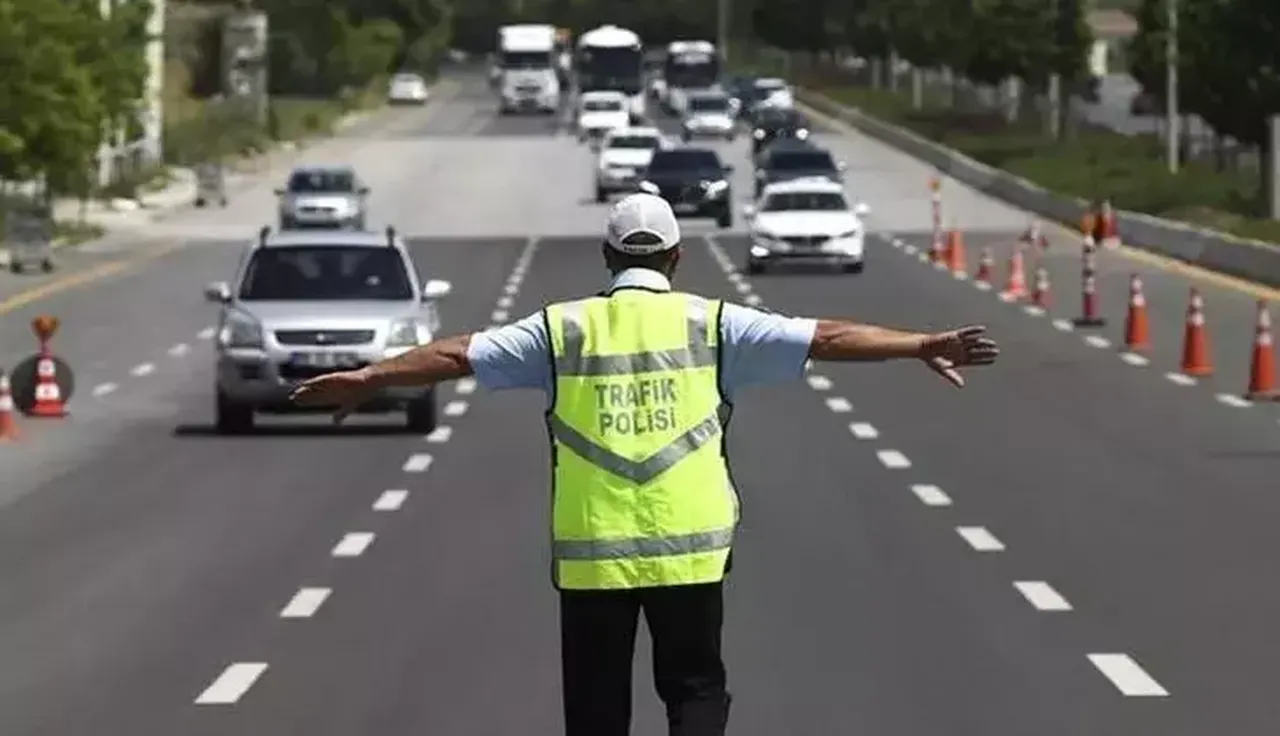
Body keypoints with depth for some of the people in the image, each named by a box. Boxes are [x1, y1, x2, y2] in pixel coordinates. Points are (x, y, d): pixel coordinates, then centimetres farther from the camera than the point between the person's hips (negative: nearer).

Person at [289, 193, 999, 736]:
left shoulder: (563, 329, 3)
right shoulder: (710, 323, 1)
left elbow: (459, 354, 6)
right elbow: (825, 337, -1)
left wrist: (364, 378, 15)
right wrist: (923, 346, 1)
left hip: (591, 553, 1)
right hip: (689, 547, -1)